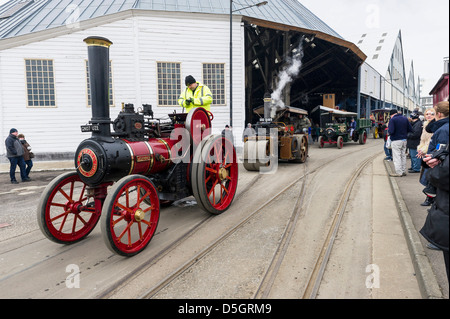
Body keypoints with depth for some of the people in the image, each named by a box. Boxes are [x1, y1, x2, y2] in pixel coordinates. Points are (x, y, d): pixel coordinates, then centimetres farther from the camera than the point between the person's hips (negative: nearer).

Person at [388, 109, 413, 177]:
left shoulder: (392, 120, -12)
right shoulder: (405, 119, 8)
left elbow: (391, 131, -21)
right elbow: (410, 129, 6)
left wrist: (388, 130, 1)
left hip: (396, 141, -7)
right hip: (404, 140, 7)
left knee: (397, 157, -3)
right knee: (403, 156, 14)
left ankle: (399, 172, -3)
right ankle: (404, 171, 19)